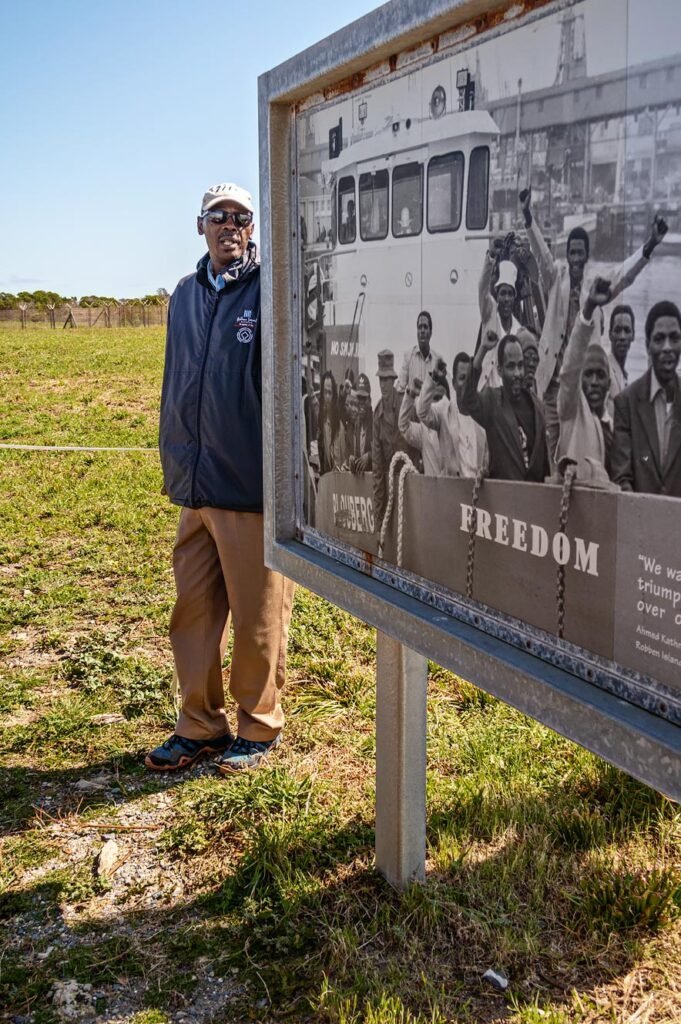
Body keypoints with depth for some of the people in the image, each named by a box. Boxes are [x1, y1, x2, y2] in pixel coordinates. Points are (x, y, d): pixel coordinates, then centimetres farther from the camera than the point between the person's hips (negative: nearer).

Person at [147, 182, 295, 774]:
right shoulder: (186, 295, 14)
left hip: (252, 486, -6)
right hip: (195, 486, 6)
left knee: (258, 618, 6)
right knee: (193, 612, 13)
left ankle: (259, 730, 23)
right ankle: (200, 727, 28)